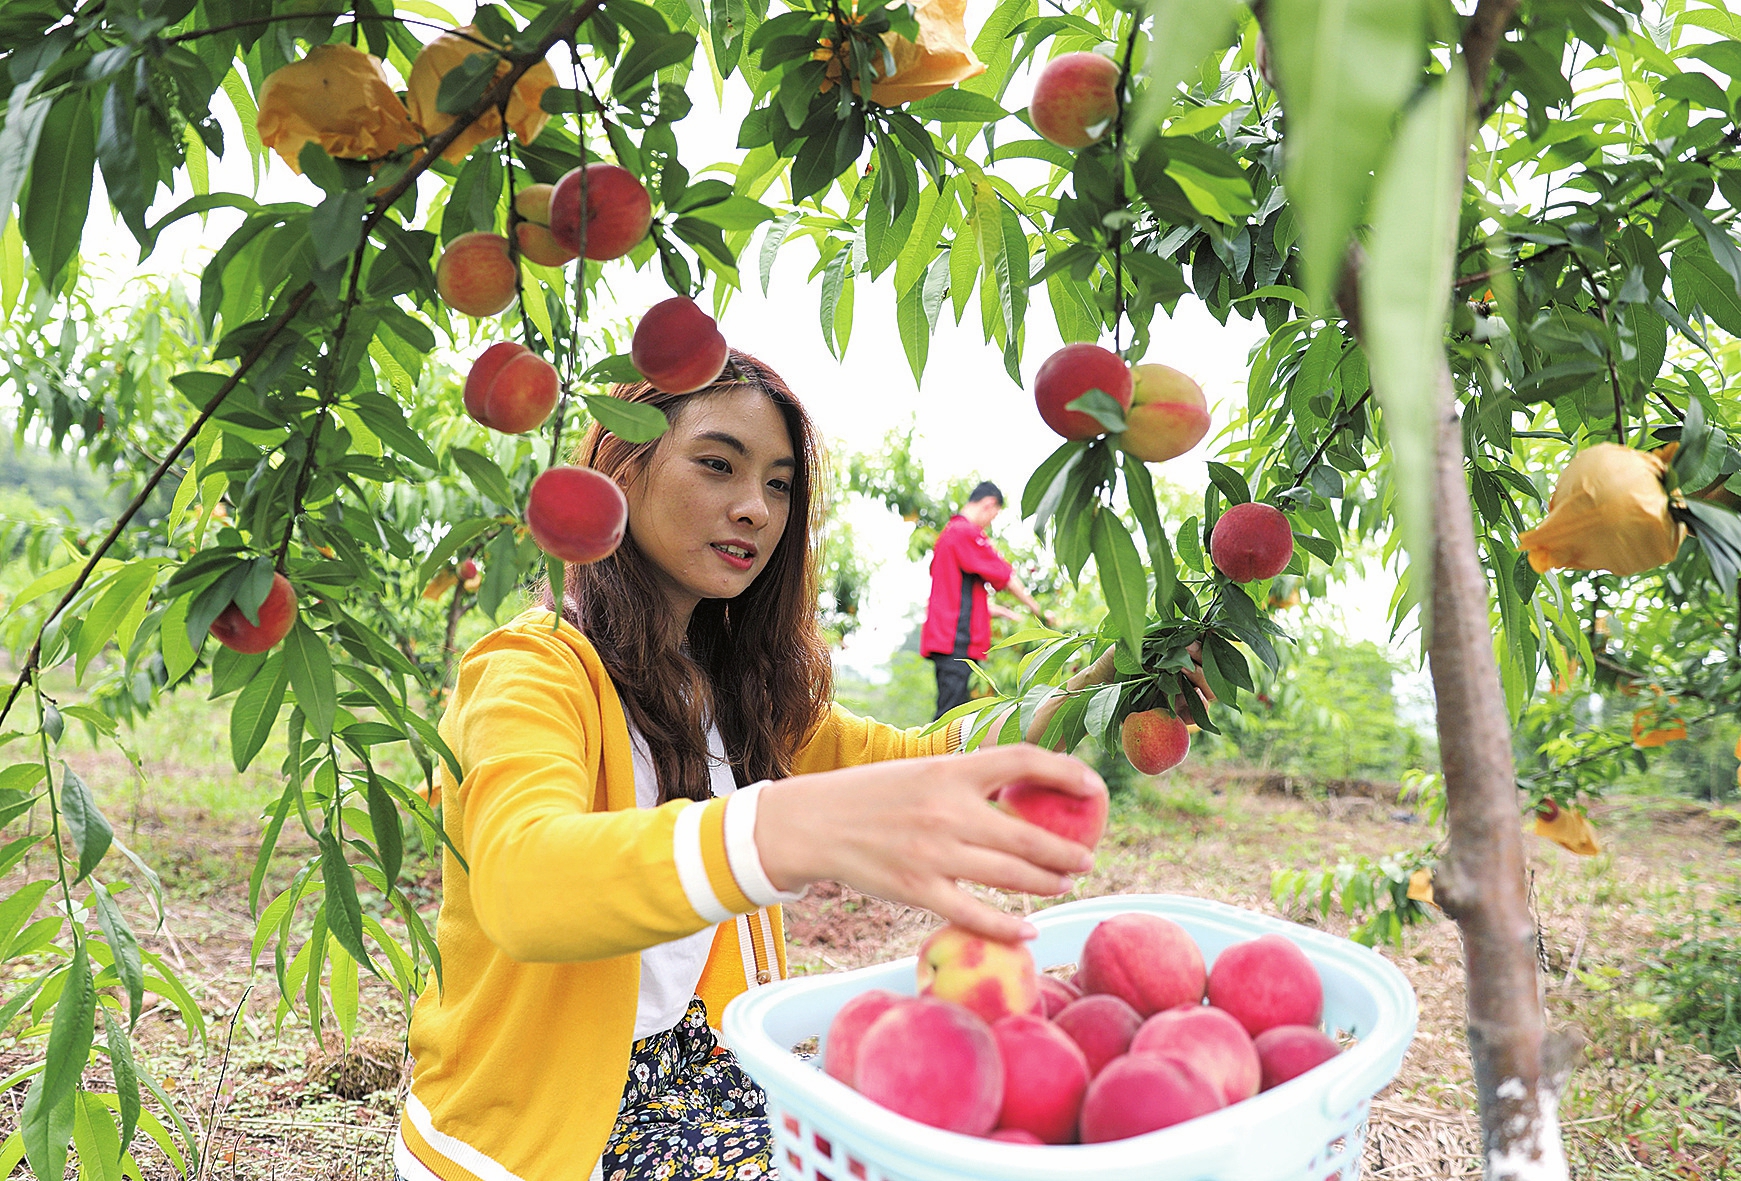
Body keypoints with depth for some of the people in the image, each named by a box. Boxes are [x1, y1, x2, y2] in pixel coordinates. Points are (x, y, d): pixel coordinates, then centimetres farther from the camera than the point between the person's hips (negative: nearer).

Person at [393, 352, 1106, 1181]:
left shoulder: (725, 677, 8)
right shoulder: (531, 670, -18)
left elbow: (889, 756, 12)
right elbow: (520, 878, -37)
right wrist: (784, 830, -55)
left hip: (695, 1073, 7)